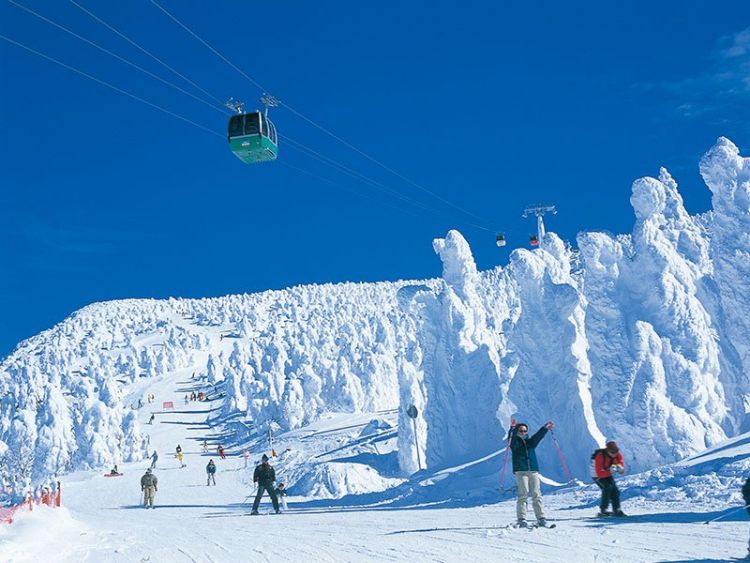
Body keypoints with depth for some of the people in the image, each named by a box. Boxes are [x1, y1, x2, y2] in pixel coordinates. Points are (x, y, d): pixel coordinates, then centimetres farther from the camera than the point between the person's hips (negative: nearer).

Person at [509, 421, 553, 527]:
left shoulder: (531, 442, 19)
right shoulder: (515, 443, 9)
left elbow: (538, 436, 7)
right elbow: (512, 438, -10)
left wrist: (545, 428, -8)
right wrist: (513, 429, -26)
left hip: (533, 471, 4)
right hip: (520, 471, -4)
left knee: (536, 495, -2)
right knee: (523, 495, -11)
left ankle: (541, 518, -1)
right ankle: (522, 519, -11)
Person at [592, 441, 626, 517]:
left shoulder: (618, 455, -15)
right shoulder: (600, 456, -33)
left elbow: (622, 470, -13)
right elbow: (599, 473, -36)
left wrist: (619, 468, -36)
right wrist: (609, 471, -49)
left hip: (608, 474, 6)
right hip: (597, 475, -6)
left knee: (615, 490, -5)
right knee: (607, 487, -24)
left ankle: (616, 510, 6)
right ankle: (603, 510, -21)